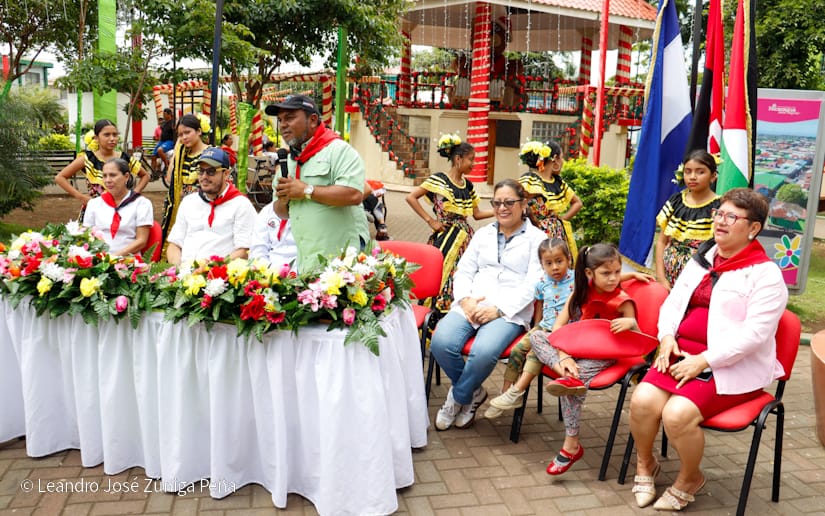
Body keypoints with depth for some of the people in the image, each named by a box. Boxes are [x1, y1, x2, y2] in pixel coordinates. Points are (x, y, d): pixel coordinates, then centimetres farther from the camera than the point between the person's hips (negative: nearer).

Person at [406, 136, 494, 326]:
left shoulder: (467, 185, 12)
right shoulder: (438, 180, -8)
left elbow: (477, 214, 17)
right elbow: (411, 198, -10)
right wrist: (430, 221, -10)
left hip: (464, 238, 6)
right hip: (445, 239, -6)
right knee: (440, 278, -7)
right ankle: (434, 321, 5)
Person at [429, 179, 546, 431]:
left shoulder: (536, 238, 8)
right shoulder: (483, 234, 22)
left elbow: (533, 284, -3)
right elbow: (464, 271, 16)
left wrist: (499, 309, -14)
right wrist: (466, 299, -6)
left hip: (510, 312, -4)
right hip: (471, 304, 4)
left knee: (484, 351, -34)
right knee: (441, 342, -26)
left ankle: (458, 398, -2)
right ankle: (473, 392, 2)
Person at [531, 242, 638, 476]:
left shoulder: (623, 301, -12)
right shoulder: (581, 291, -1)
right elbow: (558, 325, -7)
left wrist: (632, 323, -31)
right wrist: (563, 357, -22)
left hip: (601, 356, -6)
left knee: (572, 383, -31)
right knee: (536, 338, -13)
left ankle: (571, 446, -18)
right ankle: (567, 376, -35)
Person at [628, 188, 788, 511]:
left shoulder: (765, 274, -8)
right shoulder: (702, 259, 14)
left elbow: (754, 334, -17)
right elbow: (672, 302, 16)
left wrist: (703, 360, -20)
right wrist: (667, 338, -4)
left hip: (733, 367, -5)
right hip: (683, 353, 6)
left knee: (677, 413, -26)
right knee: (642, 400, -19)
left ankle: (689, 479, 5)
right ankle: (645, 464, 10)